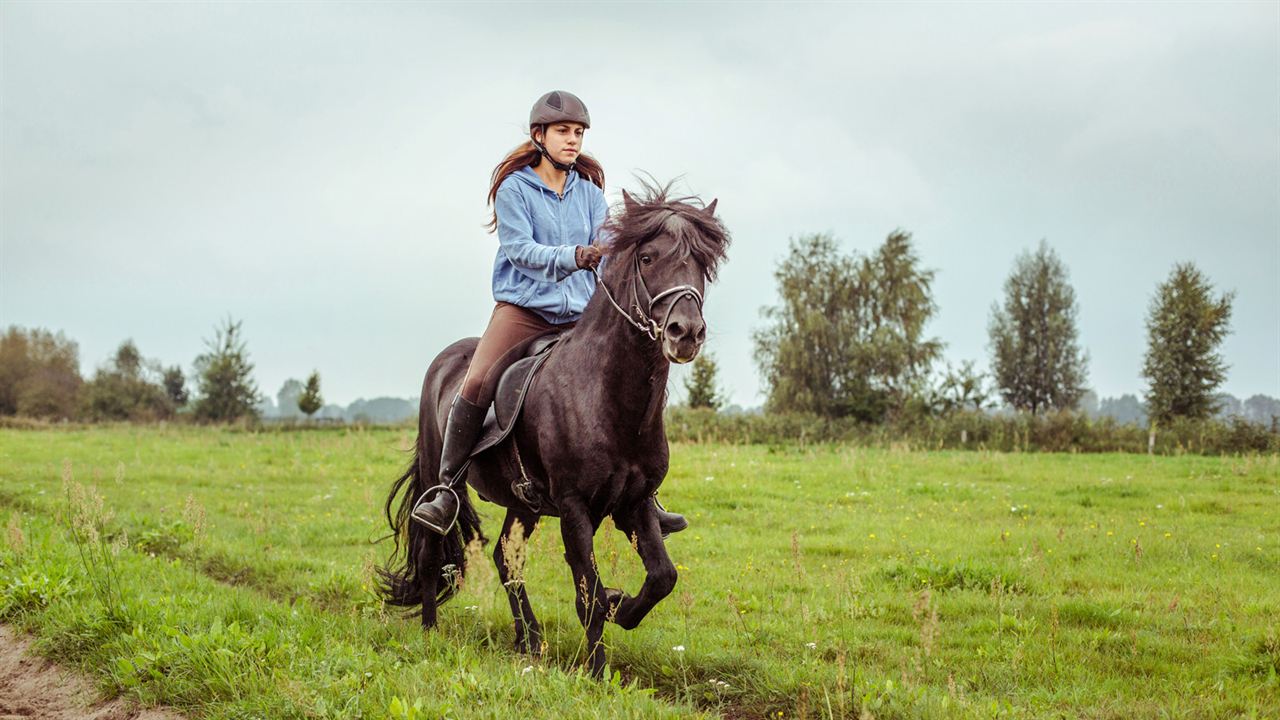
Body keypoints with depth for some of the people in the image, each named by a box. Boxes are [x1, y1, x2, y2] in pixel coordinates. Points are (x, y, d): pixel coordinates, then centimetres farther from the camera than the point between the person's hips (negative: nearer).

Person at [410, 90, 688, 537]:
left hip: (578, 315, 4)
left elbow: (606, 249, 2)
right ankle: (447, 490, -13)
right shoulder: (514, 188, -1)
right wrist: (572, 257, -29)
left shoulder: (589, 191, 11)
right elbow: (520, 249, -12)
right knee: (476, 385, -24)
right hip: (523, 308, -4)